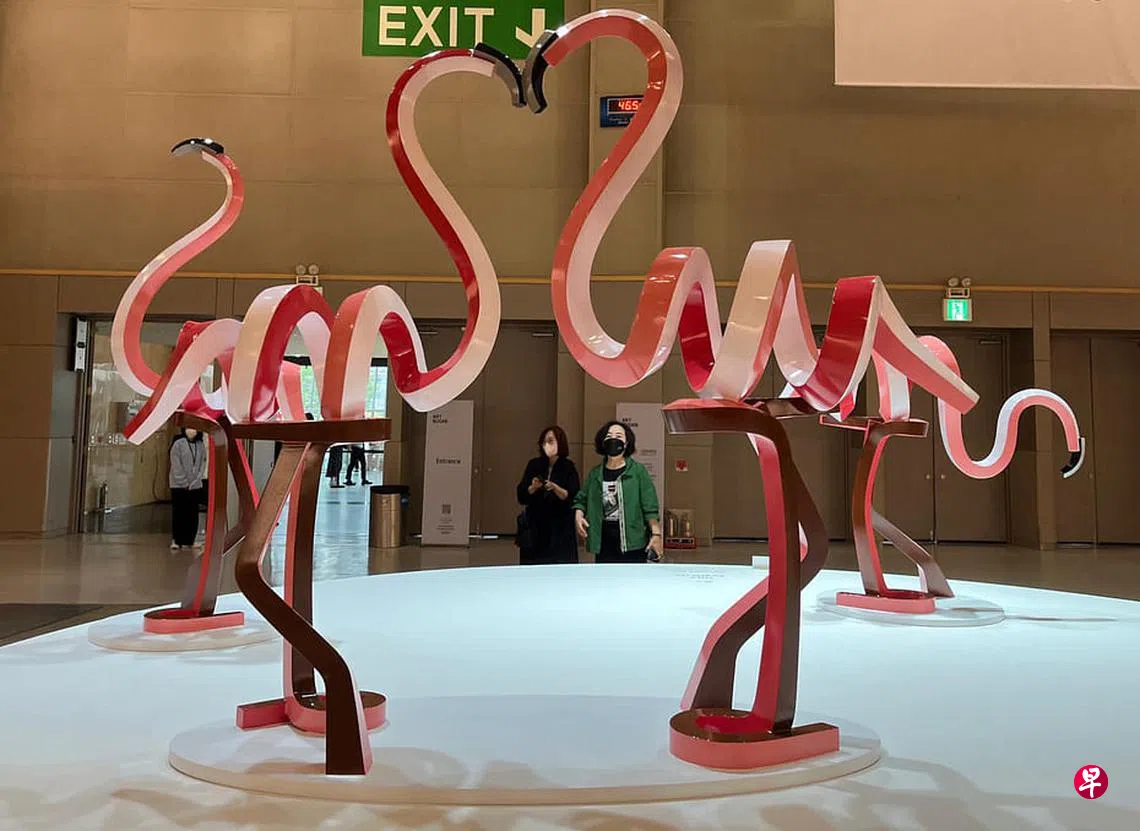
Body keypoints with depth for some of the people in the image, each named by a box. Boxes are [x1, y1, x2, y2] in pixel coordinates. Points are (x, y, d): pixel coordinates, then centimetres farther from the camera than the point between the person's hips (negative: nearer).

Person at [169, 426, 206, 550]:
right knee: (178, 513, 0)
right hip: (178, 485, -3)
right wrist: (184, 482, -10)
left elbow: (202, 464, 5)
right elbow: (176, 466, -7)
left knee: (192, 514, 4)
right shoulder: (178, 444, -5)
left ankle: (188, 540, 10)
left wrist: (193, 482, -4)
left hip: (195, 485, 3)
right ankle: (176, 540, 7)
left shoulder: (201, 445, 6)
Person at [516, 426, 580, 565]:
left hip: (559, 529, -2)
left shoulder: (568, 467, 0)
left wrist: (555, 488, -22)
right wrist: (533, 487, -15)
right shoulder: (534, 465, 7)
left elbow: (573, 497, -7)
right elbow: (521, 496, 4)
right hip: (535, 527, 2)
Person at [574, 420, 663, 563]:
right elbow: (581, 499, 21)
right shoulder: (595, 474, 10)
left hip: (632, 542, -3)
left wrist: (656, 533, -10)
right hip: (603, 543, 3)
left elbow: (650, 507, -4)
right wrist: (578, 515, 2)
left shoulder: (638, 471, 0)